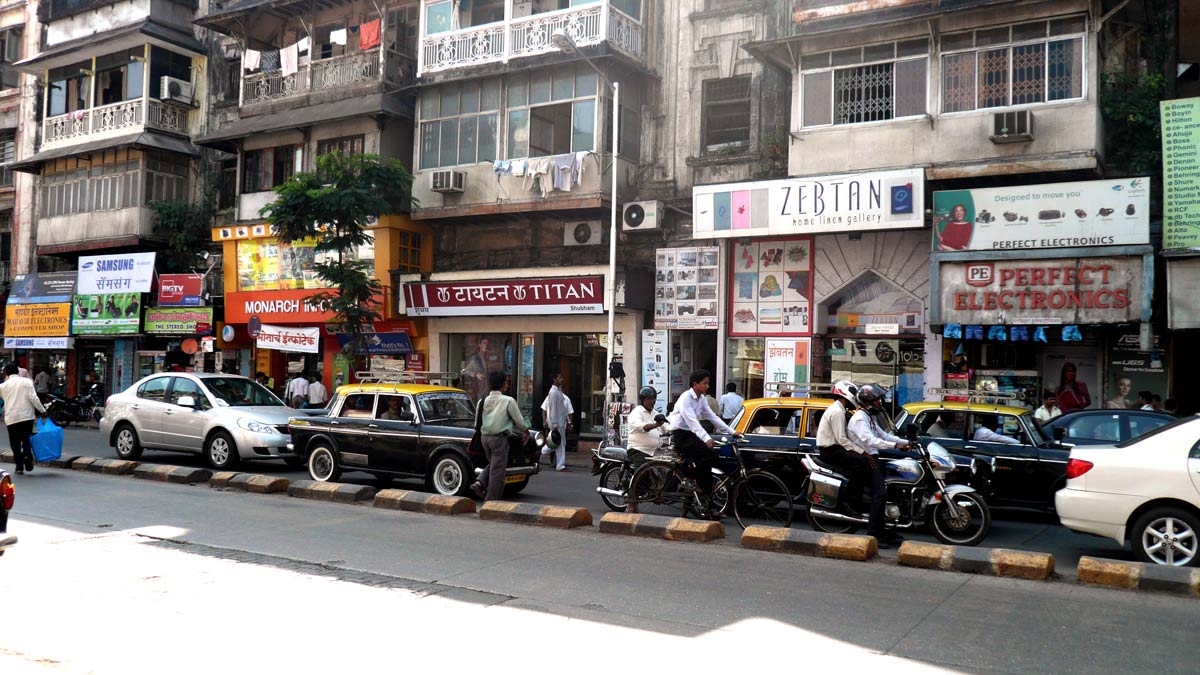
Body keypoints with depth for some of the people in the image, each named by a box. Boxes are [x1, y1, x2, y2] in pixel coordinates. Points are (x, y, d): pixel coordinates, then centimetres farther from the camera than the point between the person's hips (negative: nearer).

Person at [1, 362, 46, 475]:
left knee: (15, 442, 10)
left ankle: (19, 466, 8)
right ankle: (27, 455, -16)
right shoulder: (26, 381, 0)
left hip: (11, 418, 0)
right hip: (26, 416, 0)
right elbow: (33, 398, -9)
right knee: (26, 438, 12)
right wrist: (42, 410, -4)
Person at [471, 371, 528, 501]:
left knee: (492, 463, 25)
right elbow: (519, 421, -6)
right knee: (497, 469, 3)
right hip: (499, 438, -6)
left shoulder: (483, 401, 6)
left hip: (484, 436, 6)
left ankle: (480, 483, 4)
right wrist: (526, 431, 18)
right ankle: (491, 500, 6)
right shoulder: (508, 401, -9)